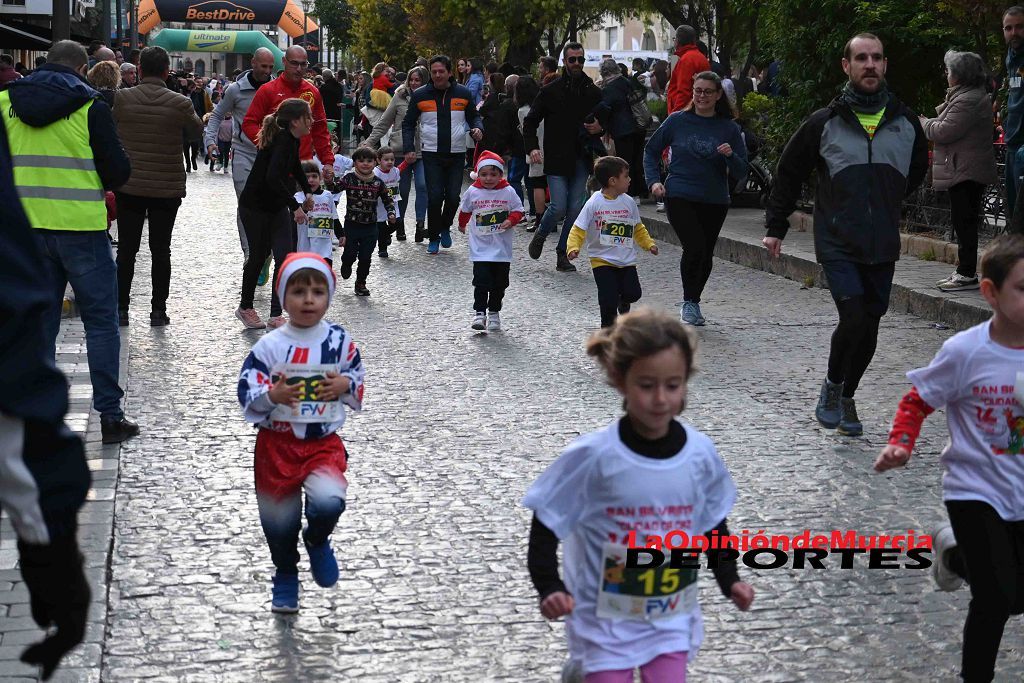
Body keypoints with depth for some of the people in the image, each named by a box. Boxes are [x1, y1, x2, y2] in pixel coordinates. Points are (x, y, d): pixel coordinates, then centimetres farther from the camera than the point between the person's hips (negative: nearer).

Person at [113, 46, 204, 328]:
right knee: (161, 250, 10)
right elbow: (195, 132, 8)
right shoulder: (180, 104, -10)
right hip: (167, 188, 0)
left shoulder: (122, 99, -9)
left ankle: (121, 309, 12)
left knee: (126, 249, 10)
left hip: (129, 187, 0)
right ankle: (159, 310, 12)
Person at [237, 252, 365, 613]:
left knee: (329, 501, -25)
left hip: (325, 442, 0)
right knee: (279, 517, 11)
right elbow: (246, 393, -7)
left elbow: (360, 383, 9)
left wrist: (345, 386, -12)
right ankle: (285, 574, 39)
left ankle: (317, 541, 11)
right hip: (277, 444, 0)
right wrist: (273, 396, -26)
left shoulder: (339, 340, -3)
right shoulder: (270, 346, -9)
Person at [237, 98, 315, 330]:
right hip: (255, 208, -8)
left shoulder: (292, 140, 2)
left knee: (285, 258, -4)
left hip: (277, 207, 8)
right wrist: (295, 206, -35)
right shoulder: (281, 140, -25)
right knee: (258, 257, 7)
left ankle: (276, 315, -1)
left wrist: (307, 191, 16)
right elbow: (273, 177, -38)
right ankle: (245, 308, 28)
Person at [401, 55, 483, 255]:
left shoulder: (463, 94, 3)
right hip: (432, 154, -1)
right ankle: (433, 237, 9)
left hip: (456, 154, 1)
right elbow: (408, 124, 8)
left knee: (453, 197, 1)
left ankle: (445, 227, 28)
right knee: (434, 197, -6)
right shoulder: (420, 95, 1)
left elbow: (473, 117, 16)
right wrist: (409, 149, -3)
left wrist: (477, 128, -7)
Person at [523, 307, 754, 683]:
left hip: (672, 618, 3)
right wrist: (550, 589, -22)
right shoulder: (593, 456, -19)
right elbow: (546, 527, -11)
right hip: (605, 619, -3)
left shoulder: (700, 454, -8)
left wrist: (729, 580, 1)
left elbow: (714, 523, 9)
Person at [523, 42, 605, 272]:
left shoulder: (593, 92, 8)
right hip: (556, 159, -3)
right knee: (558, 207, -10)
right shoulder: (550, 91, -1)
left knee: (575, 209, 2)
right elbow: (530, 122, 3)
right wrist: (532, 147, -12)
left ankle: (563, 254, 13)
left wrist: (600, 129, -4)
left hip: (581, 160, 3)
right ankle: (540, 236, 19)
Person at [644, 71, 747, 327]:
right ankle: (689, 302, 0)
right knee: (695, 247, -19)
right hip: (680, 197, -2)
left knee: (705, 255, 10)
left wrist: (731, 155, -17)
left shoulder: (729, 128, 2)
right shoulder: (677, 121, 0)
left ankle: (693, 302, 32)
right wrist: (654, 181, 0)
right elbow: (651, 151, 12)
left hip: (715, 201, 2)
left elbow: (741, 173, 2)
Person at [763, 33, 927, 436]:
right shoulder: (825, 123, -2)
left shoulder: (905, 122, 6)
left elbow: (918, 169, 26)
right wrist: (776, 226, 9)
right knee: (854, 317, -17)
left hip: (883, 247, 3)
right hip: (837, 243, -3)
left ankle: (845, 398, 26)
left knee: (869, 326, 7)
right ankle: (832, 385, 7)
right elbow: (789, 172, 8)